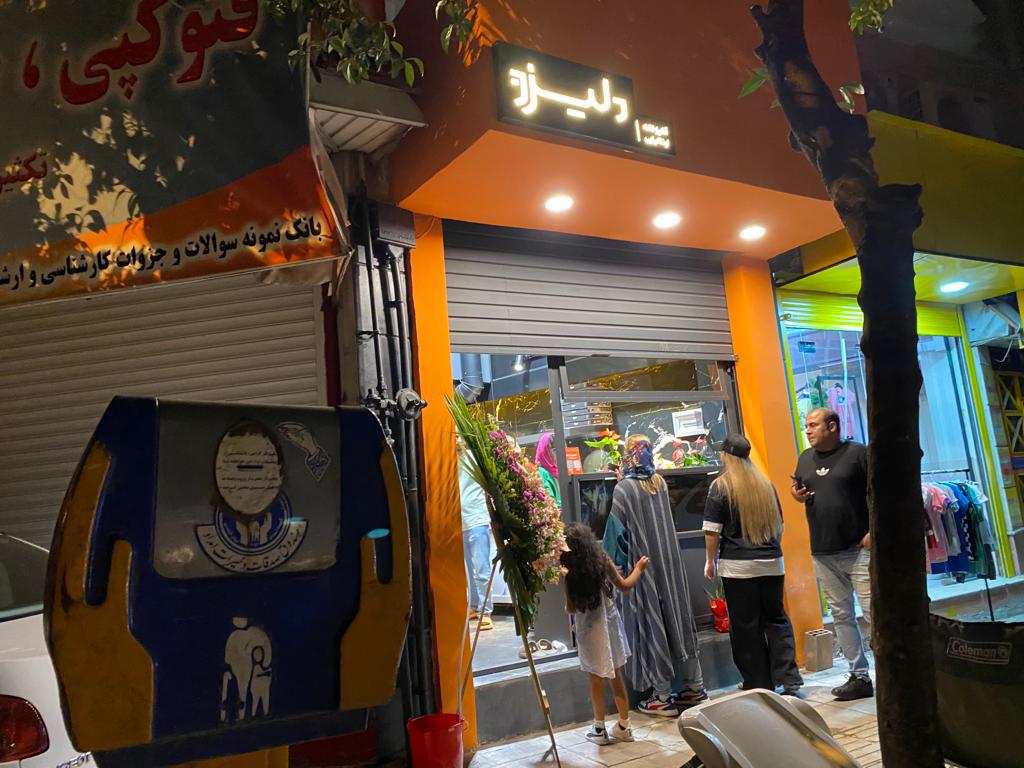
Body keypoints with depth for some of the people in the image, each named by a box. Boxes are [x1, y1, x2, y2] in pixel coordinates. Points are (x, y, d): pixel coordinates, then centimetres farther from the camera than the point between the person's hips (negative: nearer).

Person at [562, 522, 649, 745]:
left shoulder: (569, 573, -18)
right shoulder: (603, 561, -8)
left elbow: (571, 608, -12)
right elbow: (624, 586, 5)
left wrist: (568, 603, 10)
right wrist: (639, 568, 21)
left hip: (589, 628, -3)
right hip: (609, 622, 3)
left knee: (596, 678, 10)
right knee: (616, 675, 14)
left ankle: (600, 729, 20)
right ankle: (624, 726, 24)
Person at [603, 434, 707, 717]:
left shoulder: (624, 488, -14)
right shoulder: (660, 482, 4)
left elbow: (618, 532, -13)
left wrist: (613, 563, -2)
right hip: (670, 562, 6)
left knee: (652, 624, 2)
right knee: (677, 618, 13)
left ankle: (663, 697, 10)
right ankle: (694, 687, 23)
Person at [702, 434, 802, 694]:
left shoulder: (721, 486, -7)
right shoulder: (766, 484, 9)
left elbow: (712, 529, -9)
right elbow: (779, 524, 19)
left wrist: (711, 560, 1)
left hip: (738, 566, -5)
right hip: (771, 563, 5)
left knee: (746, 627, 5)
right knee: (776, 619, 14)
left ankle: (760, 685, 12)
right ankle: (789, 679, 8)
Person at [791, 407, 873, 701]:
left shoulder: (858, 453, -5)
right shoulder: (805, 458, 12)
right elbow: (801, 492, 23)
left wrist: (873, 531, -15)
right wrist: (797, 495, -1)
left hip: (859, 548, -6)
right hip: (823, 553, 6)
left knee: (874, 612, -6)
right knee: (841, 615, 10)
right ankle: (859, 677, 19)